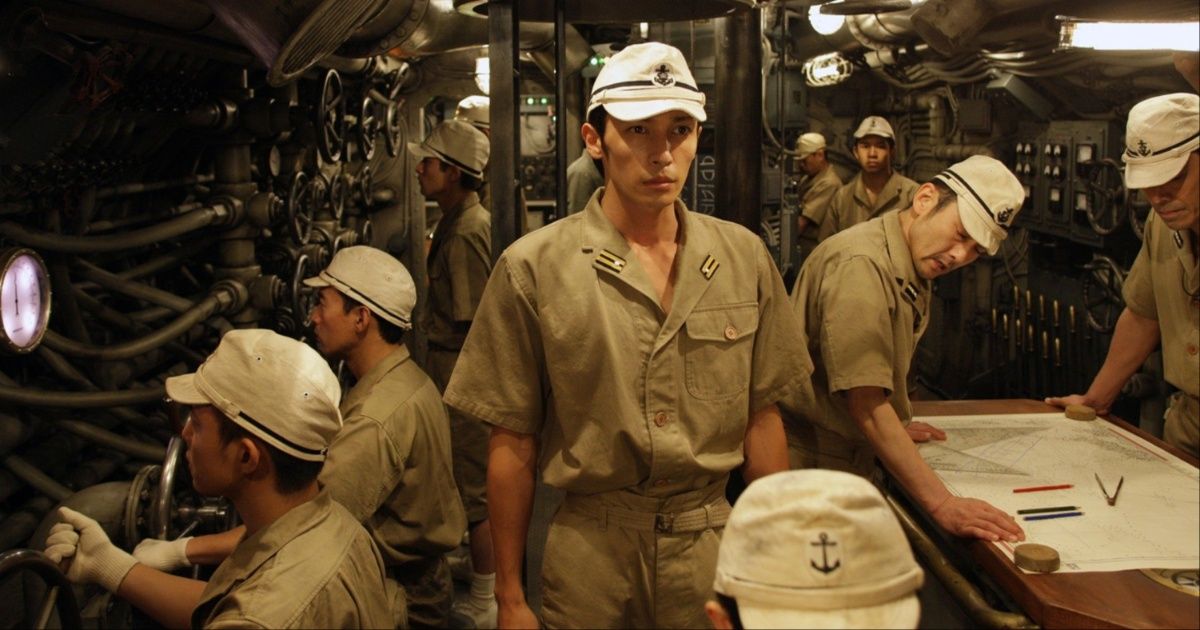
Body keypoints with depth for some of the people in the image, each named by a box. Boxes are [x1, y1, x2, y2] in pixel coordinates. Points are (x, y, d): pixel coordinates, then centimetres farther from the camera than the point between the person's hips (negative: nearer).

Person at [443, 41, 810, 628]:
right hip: (590, 547, -2)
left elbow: (761, 418, 6)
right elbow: (513, 447, -6)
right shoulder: (533, 268, -10)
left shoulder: (744, 257, -1)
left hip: (713, 540, 3)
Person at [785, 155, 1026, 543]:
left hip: (851, 461, 9)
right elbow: (864, 401, -27)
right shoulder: (860, 265, -22)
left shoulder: (913, 271, 10)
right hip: (810, 465, -9)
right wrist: (942, 504, -28)